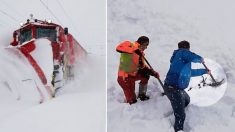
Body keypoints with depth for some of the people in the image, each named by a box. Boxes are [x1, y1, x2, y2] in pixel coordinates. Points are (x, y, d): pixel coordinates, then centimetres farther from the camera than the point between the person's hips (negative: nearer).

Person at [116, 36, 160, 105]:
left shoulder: (140, 53, 10)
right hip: (124, 78, -8)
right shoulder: (130, 45, -16)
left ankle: (142, 95, 29)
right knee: (132, 101, -7)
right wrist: (135, 49, -39)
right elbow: (119, 48, -37)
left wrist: (153, 72, 3)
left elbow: (142, 67, 15)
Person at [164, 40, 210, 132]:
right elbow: (194, 58, -22)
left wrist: (204, 71, 44)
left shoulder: (179, 58, 22)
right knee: (180, 115, -10)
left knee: (186, 100, 36)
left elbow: (189, 72, 34)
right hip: (174, 89, -11)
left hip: (178, 88, 11)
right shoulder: (182, 52, -6)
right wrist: (201, 59, 3)